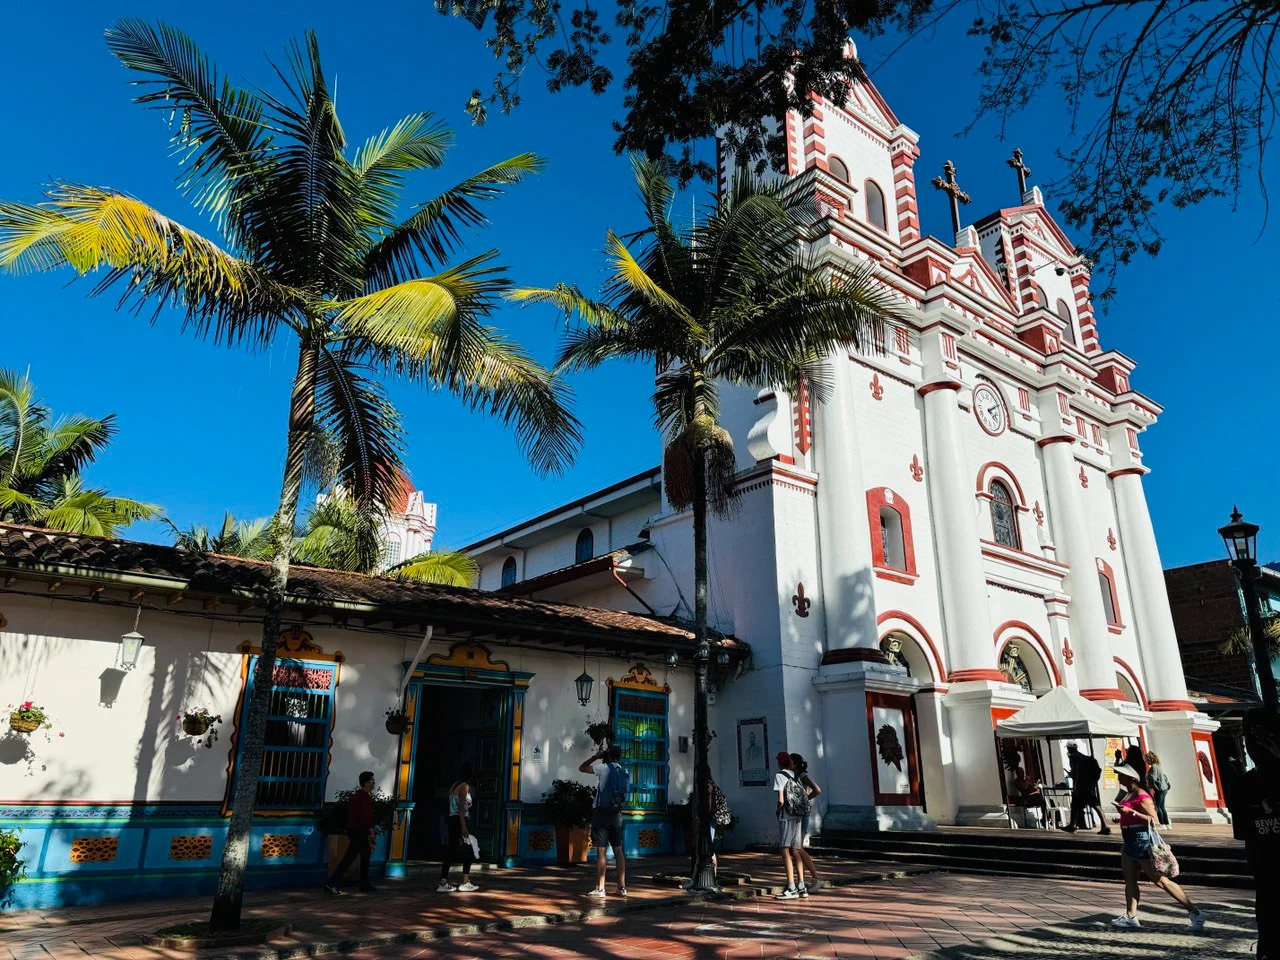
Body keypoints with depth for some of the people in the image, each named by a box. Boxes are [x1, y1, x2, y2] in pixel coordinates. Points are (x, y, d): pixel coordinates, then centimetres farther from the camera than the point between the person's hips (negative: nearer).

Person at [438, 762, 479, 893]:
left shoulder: (453, 786, 16)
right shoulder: (465, 786, -8)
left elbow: (453, 806, 15)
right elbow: (461, 807, -15)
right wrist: (464, 827, -18)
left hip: (451, 820, 8)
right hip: (459, 821, -8)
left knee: (450, 852, 6)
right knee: (469, 851, 1)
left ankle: (443, 883, 3)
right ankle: (465, 883, 1)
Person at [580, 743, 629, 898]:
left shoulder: (604, 768, -9)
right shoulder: (625, 774, 10)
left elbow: (582, 767, 0)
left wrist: (596, 756, 7)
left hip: (602, 812, -6)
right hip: (617, 813, 6)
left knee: (601, 851, -4)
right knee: (618, 850, 9)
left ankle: (600, 888, -2)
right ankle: (622, 887, 11)